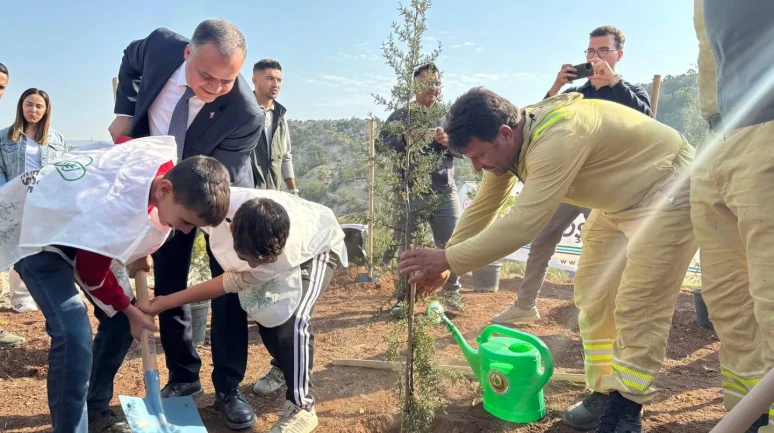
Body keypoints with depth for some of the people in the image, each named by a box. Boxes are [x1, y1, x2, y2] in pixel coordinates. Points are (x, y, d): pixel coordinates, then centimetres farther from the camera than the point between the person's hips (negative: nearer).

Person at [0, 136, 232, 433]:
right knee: (74, 332, -22)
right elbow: (91, 272, -24)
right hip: (37, 227, -8)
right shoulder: (120, 208, -41)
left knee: (119, 319, 5)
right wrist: (130, 310, -7)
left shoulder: (173, 167, -18)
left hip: (78, 222, 8)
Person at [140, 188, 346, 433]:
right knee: (263, 310, 1)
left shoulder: (286, 254, -44)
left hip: (318, 246, -5)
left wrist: (167, 302, -23)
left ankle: (301, 408, -12)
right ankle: (286, 367, 30)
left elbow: (234, 283, -28)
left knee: (292, 320, -25)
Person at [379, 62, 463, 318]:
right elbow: (382, 145, -5)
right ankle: (403, 297, 17)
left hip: (445, 193, 2)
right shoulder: (401, 116, 6)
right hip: (410, 194, -2)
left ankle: (452, 293, 21)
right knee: (406, 248, 4)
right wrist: (406, 140, -23)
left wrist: (449, 141, -15)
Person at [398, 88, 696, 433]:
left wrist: (448, 259, -38)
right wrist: (441, 267, -8)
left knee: (638, 305, -12)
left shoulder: (558, 138, -39)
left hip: (667, 192, -9)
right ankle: (604, 393, 17)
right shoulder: (508, 140, -9)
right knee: (593, 293, 7)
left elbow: (523, 223, -42)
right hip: (620, 202, 9)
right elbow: (482, 209, -3)